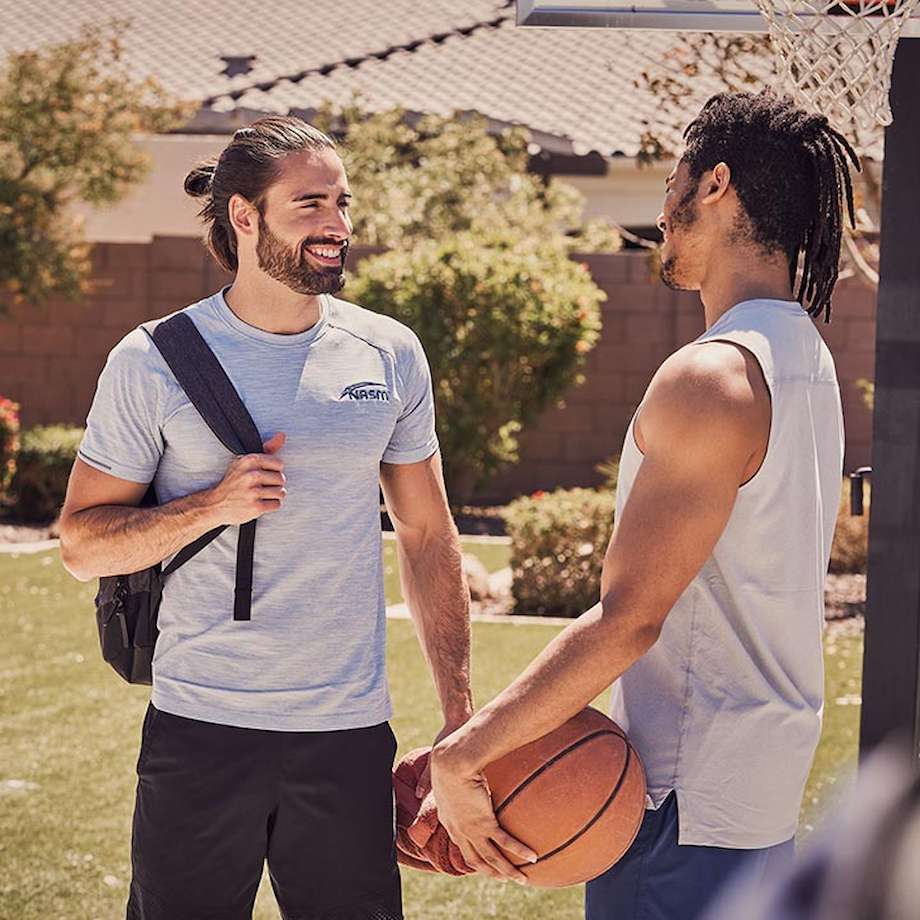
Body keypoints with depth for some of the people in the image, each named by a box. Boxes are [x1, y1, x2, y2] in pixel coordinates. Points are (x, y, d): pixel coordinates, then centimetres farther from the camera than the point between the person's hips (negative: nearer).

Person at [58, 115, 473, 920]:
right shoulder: (154, 362, -3)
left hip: (351, 732, 2)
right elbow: (82, 543, -1)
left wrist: (461, 712, 7)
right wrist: (214, 504, -18)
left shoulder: (390, 354, 5)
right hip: (200, 730, -2)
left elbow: (428, 535, 12)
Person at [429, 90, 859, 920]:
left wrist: (462, 755, -22)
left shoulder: (710, 380, -19)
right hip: (761, 788, 10)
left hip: (687, 803, -10)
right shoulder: (806, 362, 12)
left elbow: (627, 619, -24)